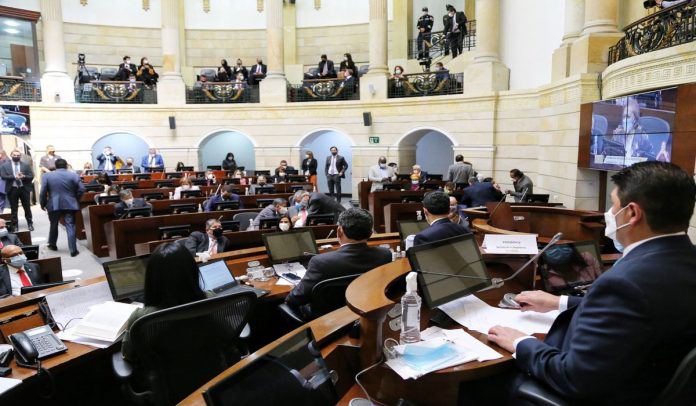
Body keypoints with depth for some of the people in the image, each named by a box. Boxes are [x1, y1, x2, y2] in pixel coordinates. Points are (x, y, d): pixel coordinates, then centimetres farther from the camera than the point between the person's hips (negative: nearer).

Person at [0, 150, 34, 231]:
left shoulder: (26, 165, 4)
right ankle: (15, 225, 16)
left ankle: (30, 223, 18)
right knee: (14, 209, 7)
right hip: (12, 189, 0)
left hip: (24, 189, 0)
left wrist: (23, 176, -20)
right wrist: (14, 176, -21)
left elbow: (31, 176, -1)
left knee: (27, 207, 7)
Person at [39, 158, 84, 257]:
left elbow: (43, 192, -1)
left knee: (54, 226, 20)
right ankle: (73, 250, -6)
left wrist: (42, 204, 12)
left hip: (54, 205, 1)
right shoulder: (74, 175, -1)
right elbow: (81, 189, -3)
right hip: (70, 205, -1)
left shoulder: (47, 176, 1)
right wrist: (76, 200, 12)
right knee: (70, 227, -2)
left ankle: (52, 245, 36)